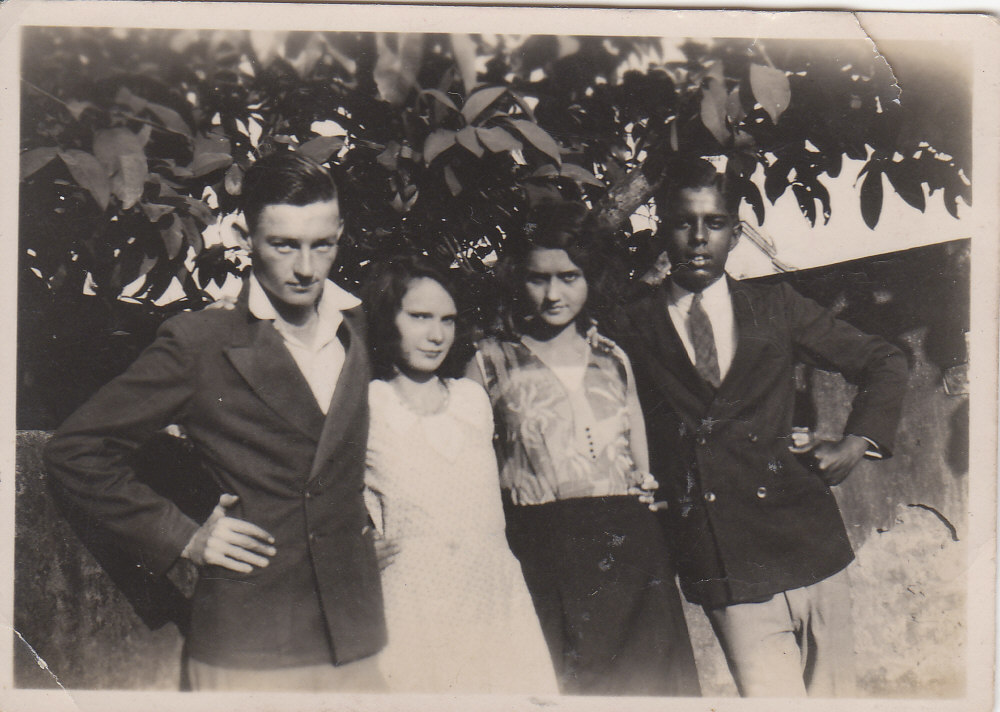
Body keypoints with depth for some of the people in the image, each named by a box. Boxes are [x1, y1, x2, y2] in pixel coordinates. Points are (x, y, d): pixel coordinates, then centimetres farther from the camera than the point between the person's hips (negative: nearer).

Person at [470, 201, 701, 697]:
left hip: (628, 545, 3)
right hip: (544, 555, -3)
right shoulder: (493, 363, 6)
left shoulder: (612, 359, 15)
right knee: (555, 687, -7)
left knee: (647, 683, 1)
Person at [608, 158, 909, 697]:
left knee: (833, 693, 9)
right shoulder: (634, 330, 3)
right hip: (724, 568, -2)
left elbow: (885, 363, 18)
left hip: (807, 541, 3)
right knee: (769, 693, -11)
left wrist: (857, 441, 7)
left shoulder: (776, 307, 9)